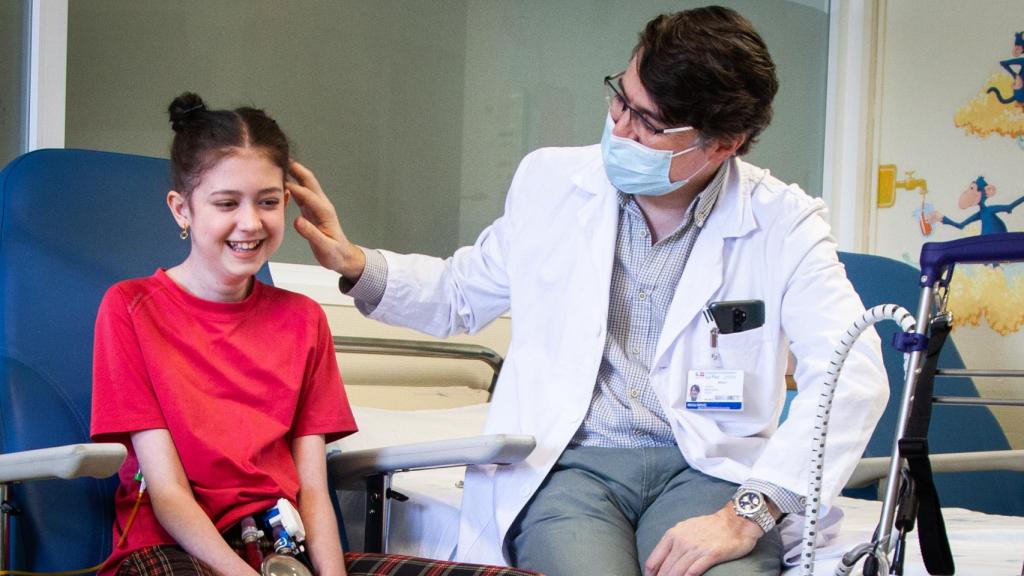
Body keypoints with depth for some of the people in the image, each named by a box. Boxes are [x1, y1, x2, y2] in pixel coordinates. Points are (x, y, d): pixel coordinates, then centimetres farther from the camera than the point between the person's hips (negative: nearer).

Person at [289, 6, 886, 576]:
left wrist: (747, 514, -24)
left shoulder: (781, 222, -2)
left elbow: (853, 371, -13)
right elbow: (459, 295, 23)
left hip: (709, 469, -1)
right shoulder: (550, 182, 8)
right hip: (568, 463, 1)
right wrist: (356, 264, 3)